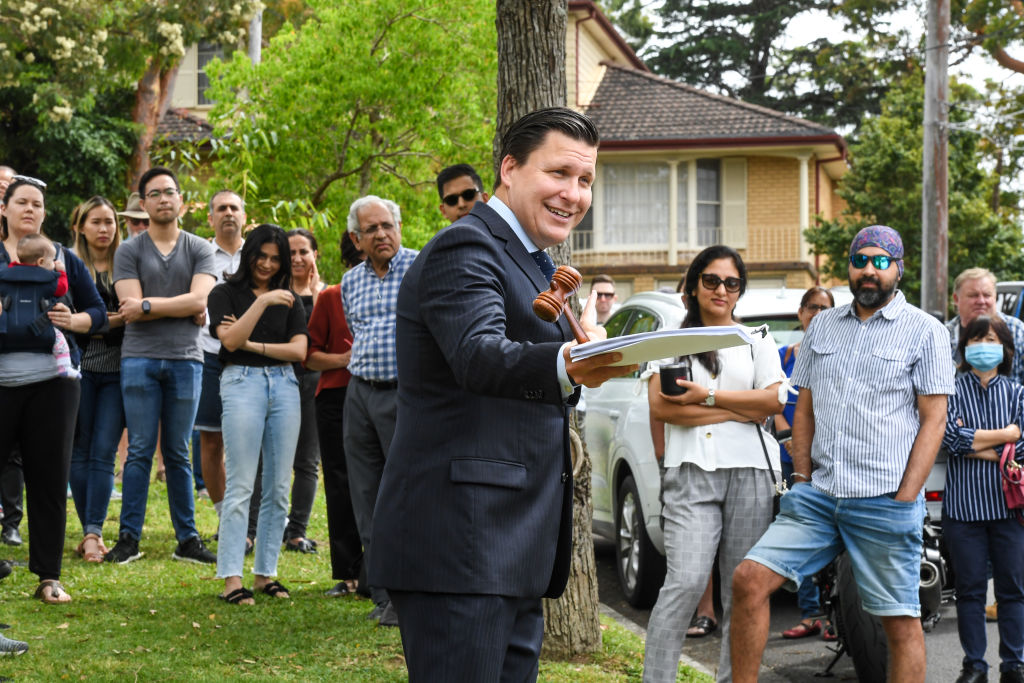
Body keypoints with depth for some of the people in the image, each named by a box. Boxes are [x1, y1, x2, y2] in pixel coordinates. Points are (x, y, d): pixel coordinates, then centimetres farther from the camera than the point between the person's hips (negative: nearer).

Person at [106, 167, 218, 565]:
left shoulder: (200, 249, 9)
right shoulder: (129, 252, 6)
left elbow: (201, 300, -7)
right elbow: (132, 308, -5)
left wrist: (149, 305, -10)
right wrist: (182, 308, -5)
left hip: (185, 360, 1)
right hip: (140, 358, -1)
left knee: (178, 454, 6)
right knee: (140, 451, -2)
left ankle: (187, 539, 10)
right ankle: (129, 538, 2)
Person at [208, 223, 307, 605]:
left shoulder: (289, 300, 16)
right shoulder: (226, 294, 7)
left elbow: (299, 350, 5)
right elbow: (230, 340, -9)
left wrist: (252, 345, -4)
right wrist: (262, 302, -16)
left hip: (284, 385, 4)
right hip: (242, 383, -4)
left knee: (278, 488, 3)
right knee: (240, 487, -9)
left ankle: (266, 573, 10)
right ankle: (231, 578, -8)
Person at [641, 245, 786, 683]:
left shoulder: (758, 341, 18)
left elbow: (774, 401, 2)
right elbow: (660, 406, 0)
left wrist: (707, 397, -7)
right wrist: (741, 411, -2)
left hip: (750, 472, 2)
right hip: (691, 471, -2)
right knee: (685, 583, -16)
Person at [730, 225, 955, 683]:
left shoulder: (924, 331, 1)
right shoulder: (823, 326, 16)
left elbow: (933, 421, -3)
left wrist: (903, 501, -10)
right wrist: (802, 481, 8)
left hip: (884, 503, -4)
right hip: (819, 496, 4)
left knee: (901, 623, -1)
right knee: (749, 579, -9)